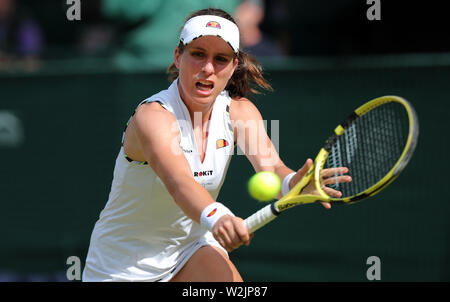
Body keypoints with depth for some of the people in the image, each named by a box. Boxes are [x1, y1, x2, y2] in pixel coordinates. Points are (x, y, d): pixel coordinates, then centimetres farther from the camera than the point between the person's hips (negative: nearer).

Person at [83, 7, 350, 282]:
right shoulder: (153, 115, -26)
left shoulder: (239, 112, -9)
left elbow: (270, 168, -26)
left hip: (192, 247, 4)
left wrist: (294, 182, -50)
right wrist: (216, 217, -66)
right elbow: (178, 182, -44)